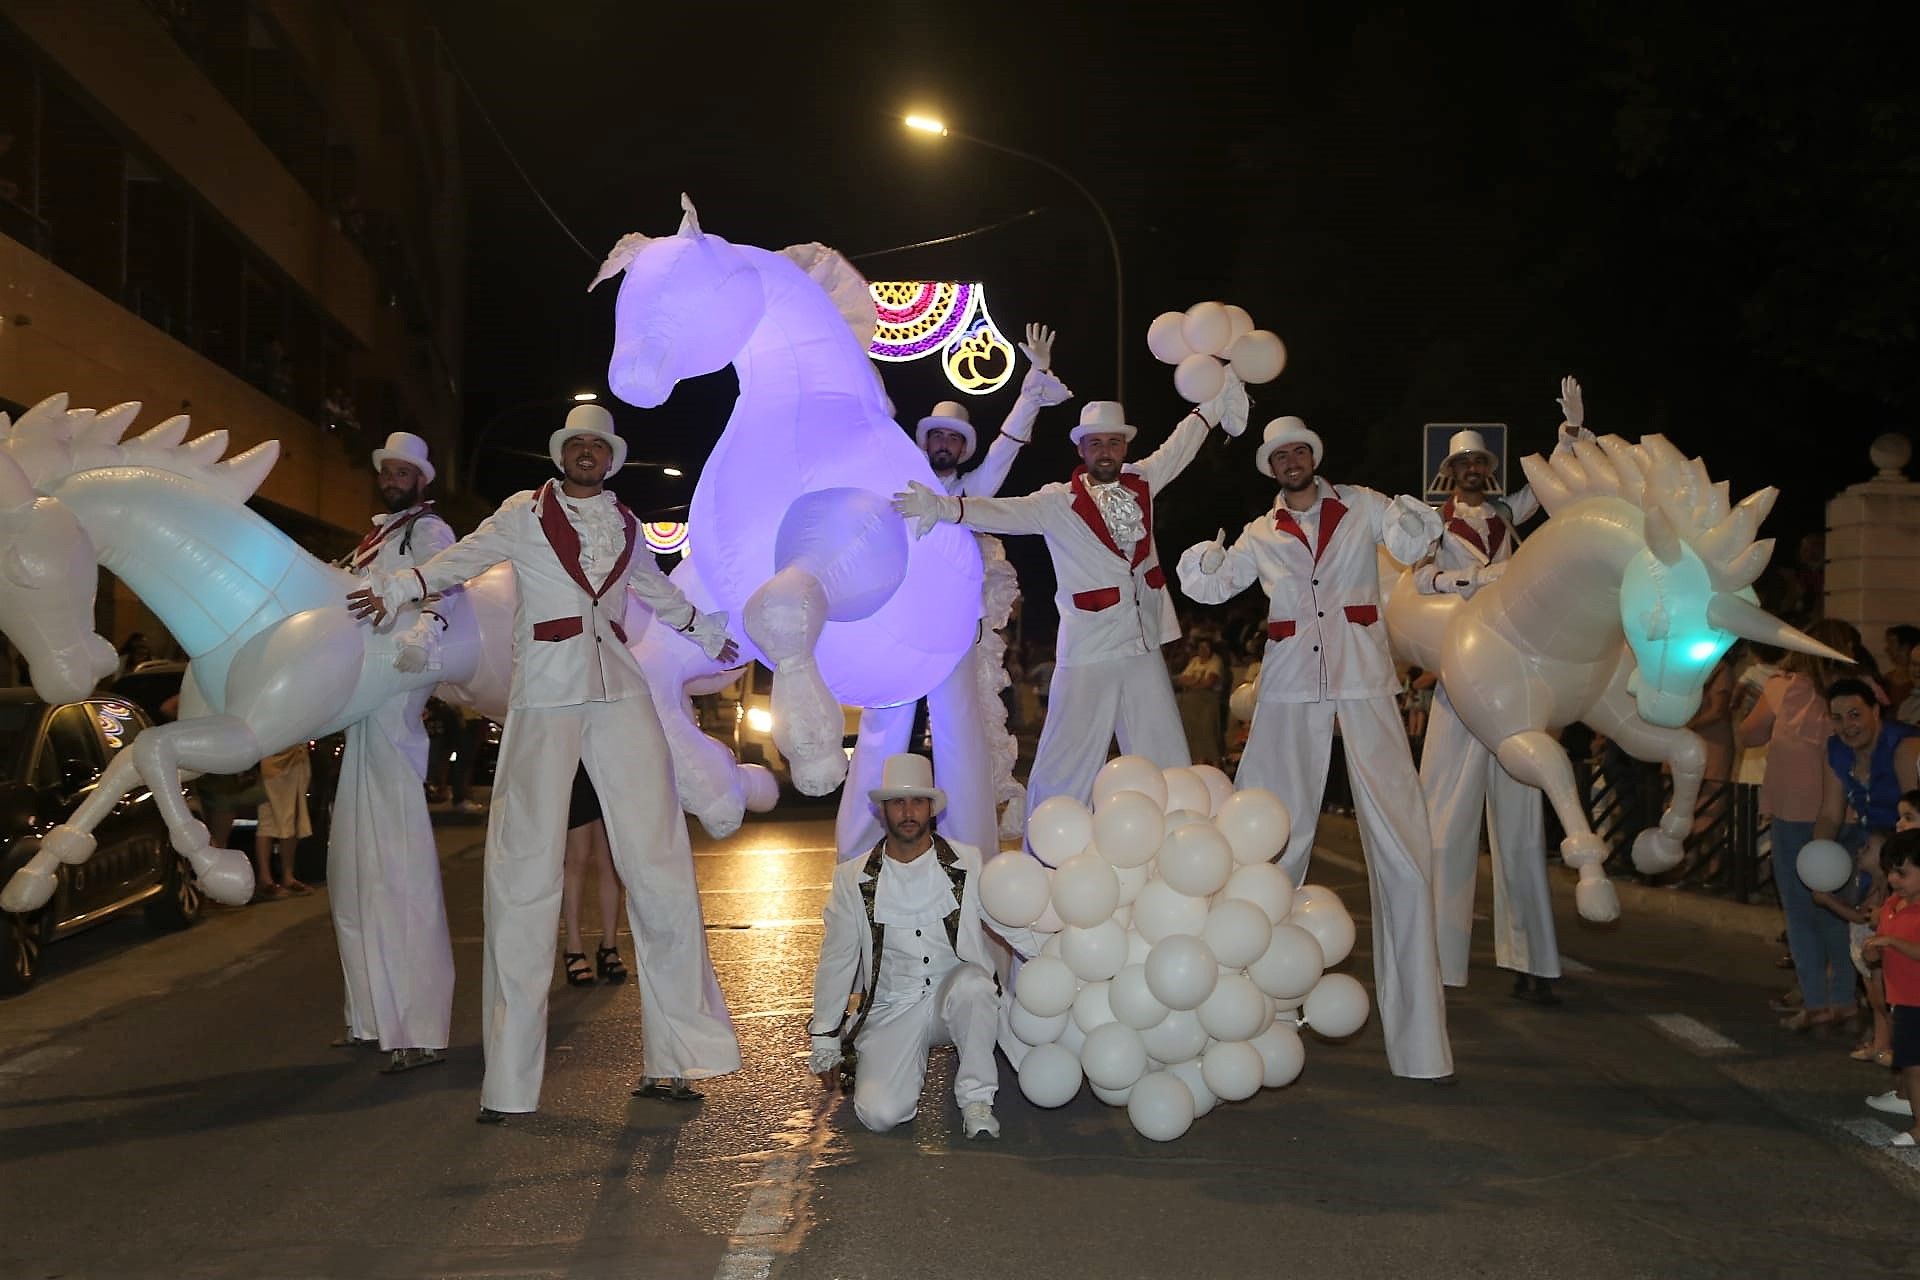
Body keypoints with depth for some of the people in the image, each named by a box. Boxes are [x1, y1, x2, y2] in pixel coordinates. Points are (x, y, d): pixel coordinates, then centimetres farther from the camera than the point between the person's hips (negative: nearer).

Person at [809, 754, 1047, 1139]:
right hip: (891, 1012, 0)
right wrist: (825, 1044, 8)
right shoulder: (853, 878, 0)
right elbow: (836, 962, 6)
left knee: (972, 981, -36)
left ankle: (976, 1097, -15)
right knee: (880, 1113, -23)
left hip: (956, 996, 0)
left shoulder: (967, 864, -1)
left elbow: (1013, 926, 2)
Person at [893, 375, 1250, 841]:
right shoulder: (1059, 503, -7)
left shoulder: (1141, 481, 8)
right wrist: (942, 506, -36)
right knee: (1065, 768, -5)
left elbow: (1180, 444, 24)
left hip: (1145, 647, 5)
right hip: (1087, 655, -5)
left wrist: (1217, 400, 36)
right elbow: (1003, 513, -21)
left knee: (1168, 767, 10)